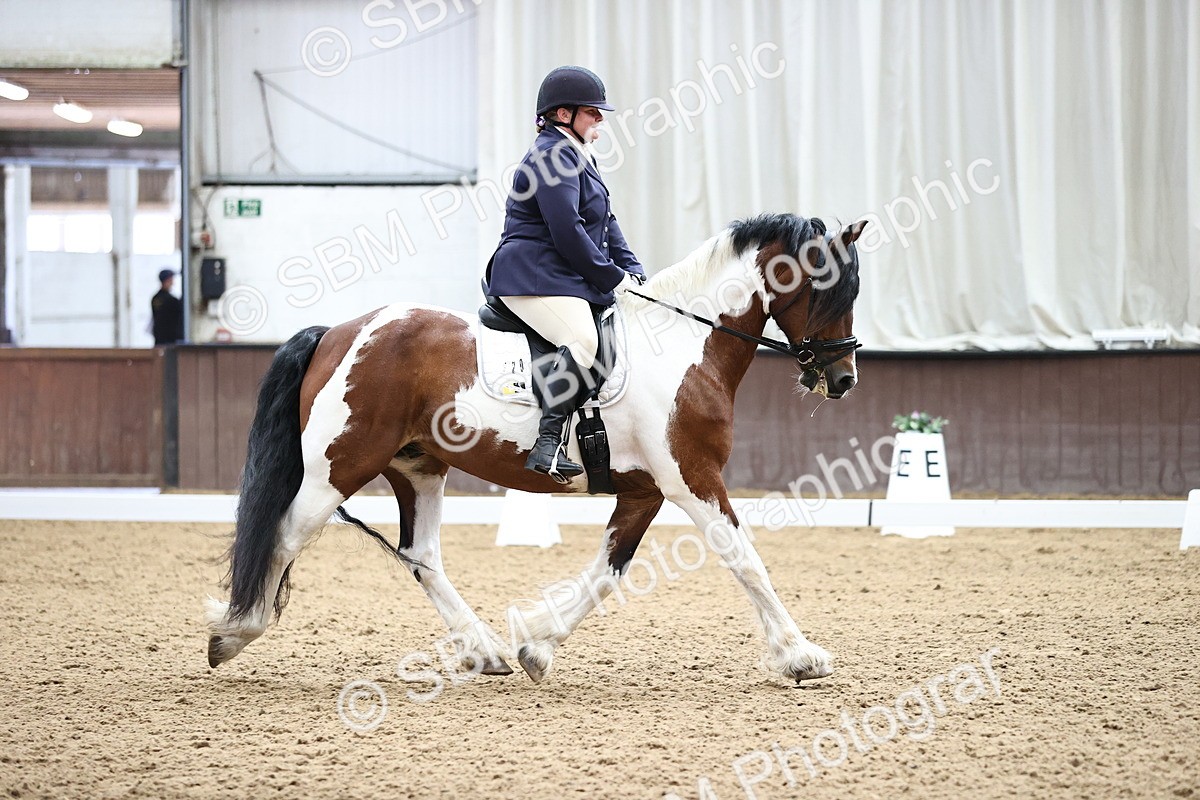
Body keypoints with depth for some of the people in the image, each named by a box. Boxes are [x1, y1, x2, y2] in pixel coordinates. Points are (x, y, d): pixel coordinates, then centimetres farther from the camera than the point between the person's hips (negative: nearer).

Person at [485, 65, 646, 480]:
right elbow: (567, 231, -19)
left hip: (574, 280, 11)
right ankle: (549, 443, -38)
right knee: (582, 340, -34)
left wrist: (633, 273, 9)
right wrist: (613, 279, -13)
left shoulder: (579, 157, 24)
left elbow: (606, 224, 24)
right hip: (536, 278, -11)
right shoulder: (552, 155, -11)